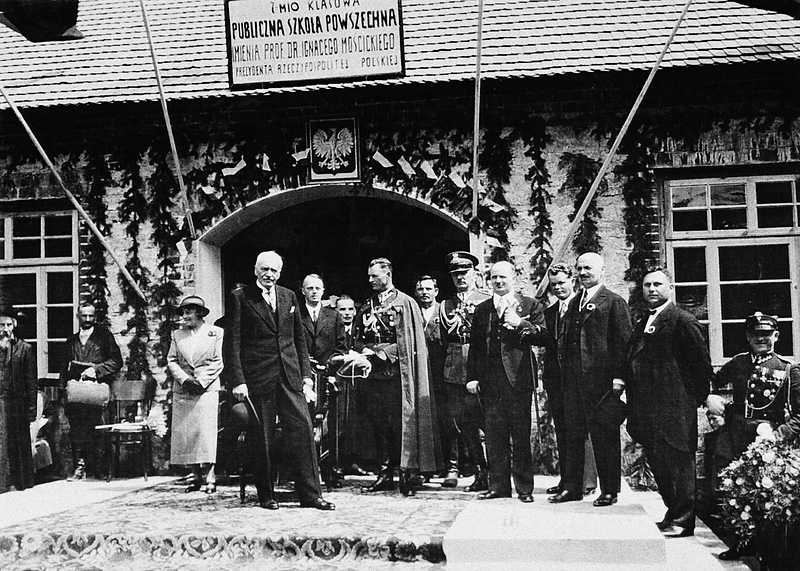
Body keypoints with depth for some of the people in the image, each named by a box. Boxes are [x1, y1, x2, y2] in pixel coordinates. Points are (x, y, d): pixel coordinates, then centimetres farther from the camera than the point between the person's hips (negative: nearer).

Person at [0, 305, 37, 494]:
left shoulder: (25, 349, 6)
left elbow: (31, 383, 3)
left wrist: (31, 410, -1)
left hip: (16, 405, -1)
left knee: (18, 445, 4)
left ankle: (21, 485, 12)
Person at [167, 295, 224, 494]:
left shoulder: (216, 333, 5)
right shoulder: (177, 335, 15)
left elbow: (217, 362, 0)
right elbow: (171, 361, 8)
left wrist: (201, 382, -10)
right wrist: (185, 380, -8)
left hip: (207, 388, -4)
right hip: (182, 389, 4)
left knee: (206, 431, -10)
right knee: (185, 433, 0)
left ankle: (210, 477, -7)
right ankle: (197, 477, 6)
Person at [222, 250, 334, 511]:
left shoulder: (289, 297, 14)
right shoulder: (240, 298, 0)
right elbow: (231, 343, -4)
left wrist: (306, 374, 9)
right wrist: (237, 380, -11)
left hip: (289, 376, 4)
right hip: (257, 378, -4)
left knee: (303, 429, -3)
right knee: (262, 438, 2)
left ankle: (310, 494, 3)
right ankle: (266, 495, 15)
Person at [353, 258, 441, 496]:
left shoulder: (405, 303, -2)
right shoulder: (367, 306, 16)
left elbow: (410, 342, -8)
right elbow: (358, 340, 18)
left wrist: (381, 351, -13)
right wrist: (366, 351, -3)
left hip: (397, 372, -6)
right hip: (374, 372, 6)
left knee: (401, 423, -4)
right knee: (379, 424, 7)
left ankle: (406, 474, 2)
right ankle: (385, 474, 14)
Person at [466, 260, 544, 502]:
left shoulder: (529, 305, 8)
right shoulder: (482, 309, 15)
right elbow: (474, 345, 13)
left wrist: (520, 323, -14)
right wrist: (472, 377, 6)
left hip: (518, 376, -3)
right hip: (489, 379, 3)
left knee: (521, 434, 1)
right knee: (494, 434, 5)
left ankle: (524, 488, 8)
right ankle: (498, 485, 13)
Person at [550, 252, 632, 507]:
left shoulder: (614, 302, -2)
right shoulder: (574, 302, 18)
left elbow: (623, 342, -8)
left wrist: (618, 376, -15)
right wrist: (565, 372, 12)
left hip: (602, 379, -6)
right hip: (573, 380, 7)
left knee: (605, 436, 1)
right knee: (572, 434, 9)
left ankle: (609, 490, 11)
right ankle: (572, 487, 17)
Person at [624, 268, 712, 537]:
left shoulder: (682, 320, -8)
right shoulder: (642, 325, 17)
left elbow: (701, 363, -9)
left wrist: (697, 399, -7)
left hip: (674, 409, -8)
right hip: (648, 409, 8)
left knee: (679, 463, -1)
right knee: (658, 464, 14)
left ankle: (683, 521, 7)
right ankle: (674, 513, 27)